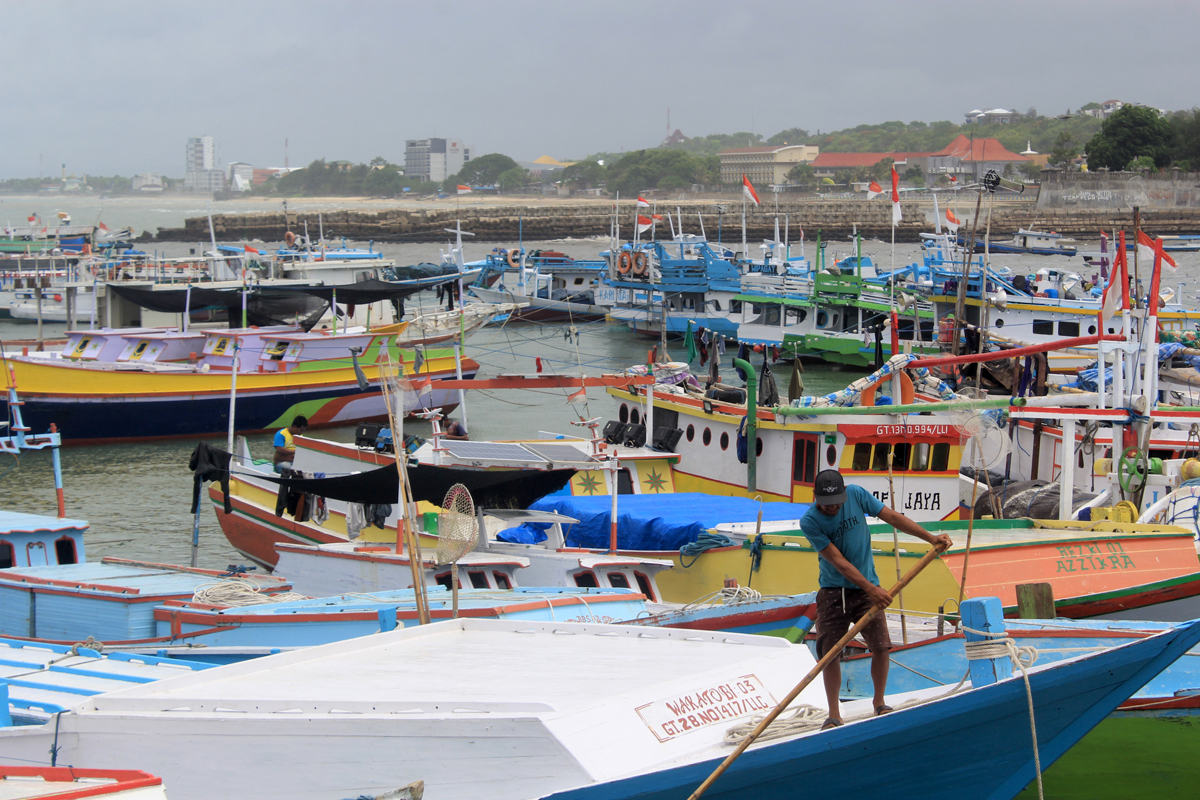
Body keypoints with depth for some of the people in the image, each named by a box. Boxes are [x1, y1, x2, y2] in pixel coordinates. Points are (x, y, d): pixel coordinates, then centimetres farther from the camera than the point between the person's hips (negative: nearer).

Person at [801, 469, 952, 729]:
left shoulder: (856, 494, -9)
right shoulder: (809, 522, -17)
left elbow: (892, 517, -2)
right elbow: (838, 561, -21)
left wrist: (931, 538, -5)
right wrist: (871, 589, -26)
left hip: (866, 588, 2)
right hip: (832, 591, -2)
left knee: (881, 647, -5)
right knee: (829, 653, -4)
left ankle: (879, 703, 15)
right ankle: (834, 715, 6)